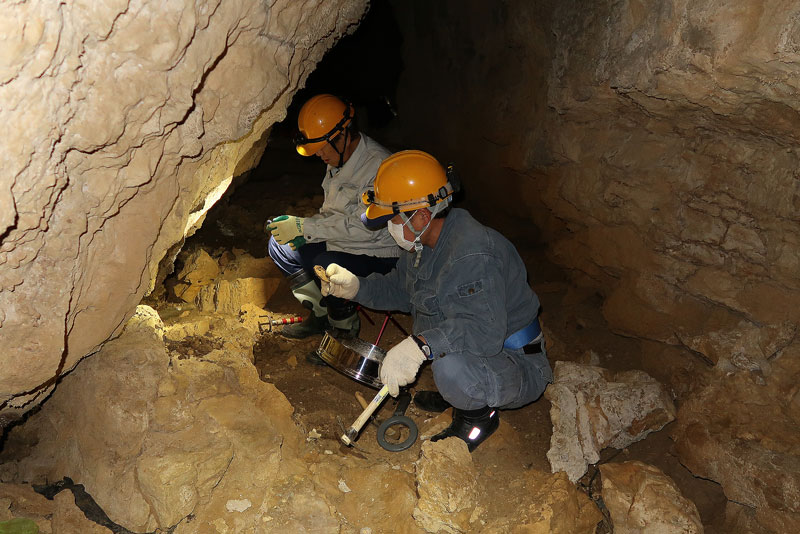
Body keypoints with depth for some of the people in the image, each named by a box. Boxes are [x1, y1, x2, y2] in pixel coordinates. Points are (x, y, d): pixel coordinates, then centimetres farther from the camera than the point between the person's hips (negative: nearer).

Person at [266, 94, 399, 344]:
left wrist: (304, 226, -25)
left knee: (326, 266, -34)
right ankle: (322, 314, 14)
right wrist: (301, 235, -5)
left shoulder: (379, 166, -24)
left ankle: (346, 332, -7)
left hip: (378, 255, -9)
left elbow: (365, 227, -29)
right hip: (340, 243, 9)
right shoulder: (338, 158, 5)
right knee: (279, 245, 3)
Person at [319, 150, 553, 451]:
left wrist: (419, 345, -50)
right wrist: (356, 287, -2)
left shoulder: (473, 256, -32)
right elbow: (399, 289, 13)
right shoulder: (424, 242, 0)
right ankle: (455, 391, 17)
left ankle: (478, 417, -3)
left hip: (520, 368, -9)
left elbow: (484, 331, -42)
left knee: (450, 367, -38)